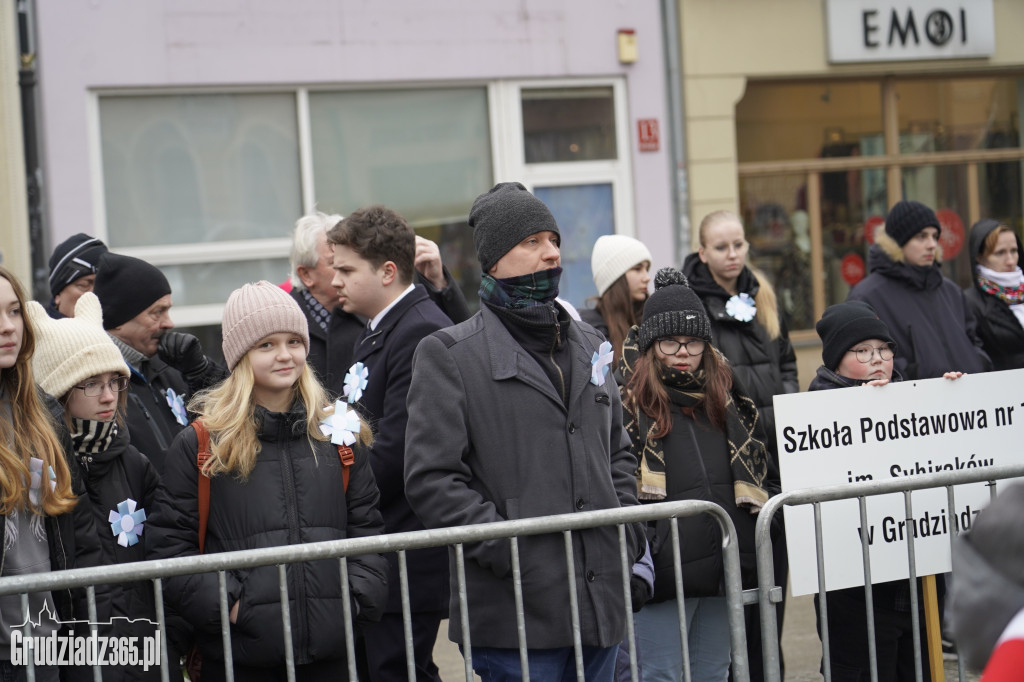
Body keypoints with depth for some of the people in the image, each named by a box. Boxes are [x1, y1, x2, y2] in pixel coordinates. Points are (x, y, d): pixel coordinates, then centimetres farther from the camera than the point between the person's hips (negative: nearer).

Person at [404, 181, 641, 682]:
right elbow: (431, 478, -9)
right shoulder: (448, 353, -2)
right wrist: (506, 551, -16)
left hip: (601, 602, 6)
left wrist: (625, 536, 8)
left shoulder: (589, 345, 18)